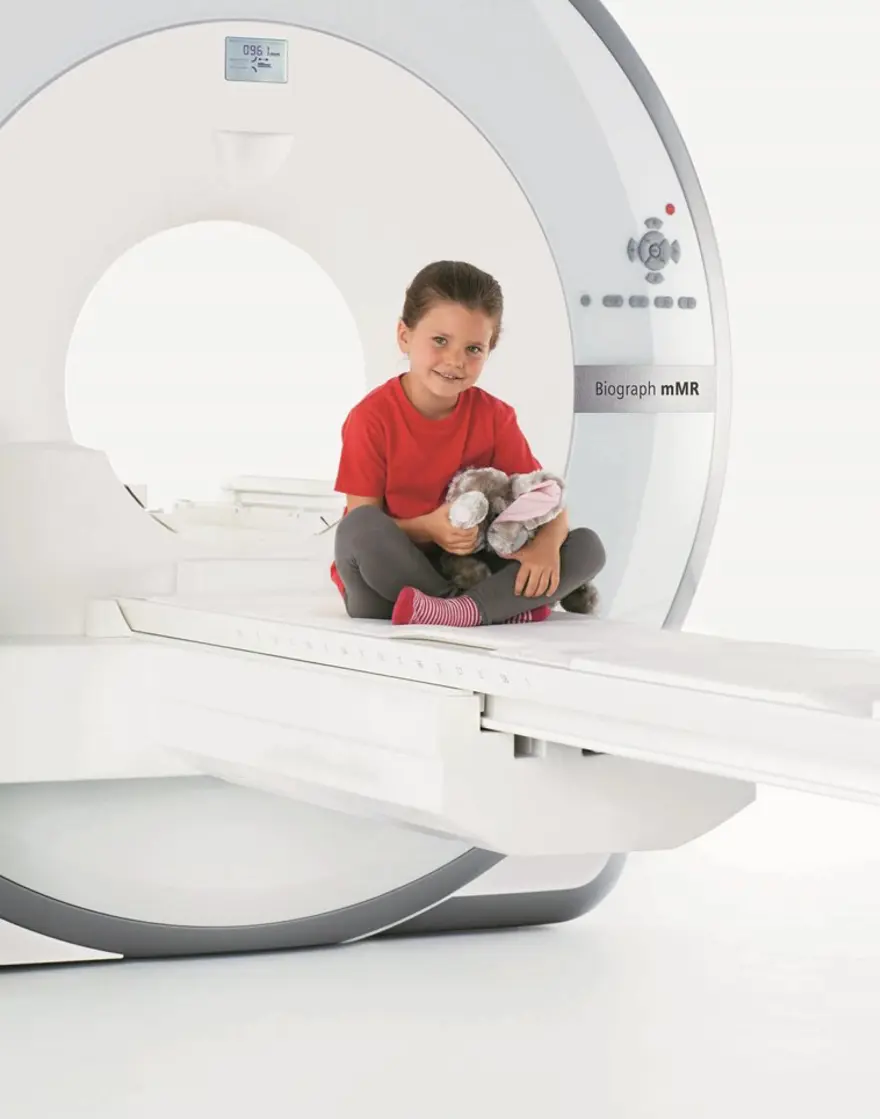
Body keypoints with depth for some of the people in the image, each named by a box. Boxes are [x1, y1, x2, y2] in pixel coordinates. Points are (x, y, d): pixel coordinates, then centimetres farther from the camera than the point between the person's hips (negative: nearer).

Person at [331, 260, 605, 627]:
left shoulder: (493, 416, -1)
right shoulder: (372, 418, -13)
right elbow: (362, 529, -14)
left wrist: (546, 544, -26)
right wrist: (427, 528, -32)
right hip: (387, 584, -4)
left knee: (588, 546, -12)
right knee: (359, 529, -37)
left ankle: (466, 610, -35)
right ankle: (502, 609, -27)